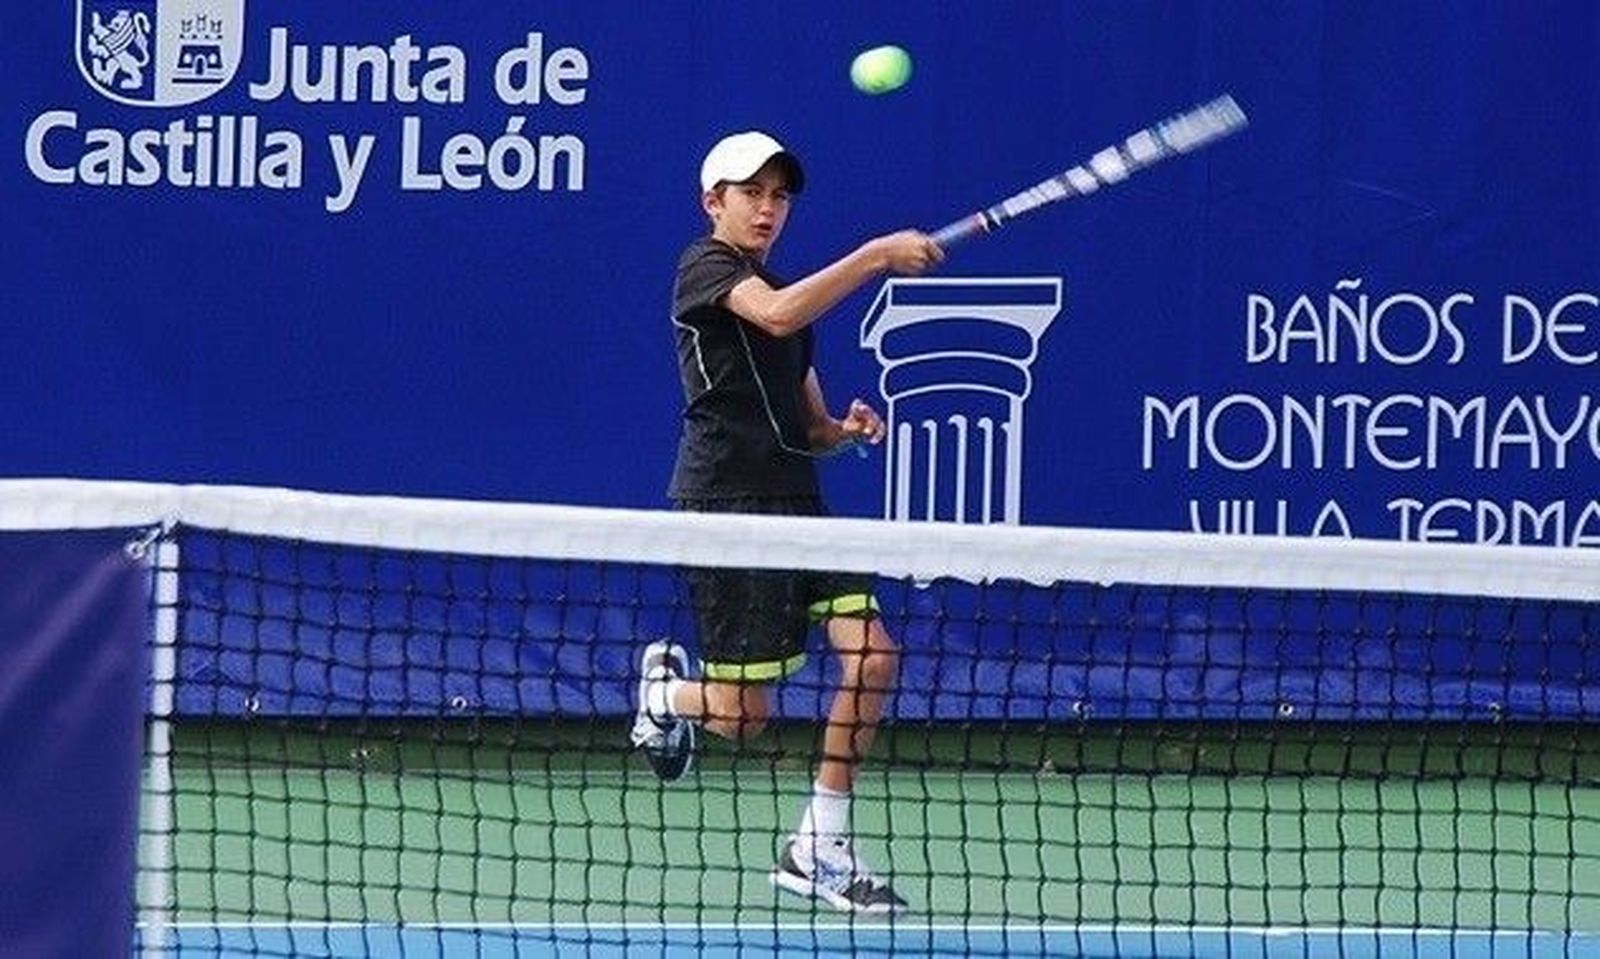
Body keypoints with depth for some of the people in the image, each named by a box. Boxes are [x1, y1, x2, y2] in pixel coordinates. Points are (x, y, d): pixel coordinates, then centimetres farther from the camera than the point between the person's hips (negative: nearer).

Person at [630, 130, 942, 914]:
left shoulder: (790, 293, 22)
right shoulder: (706, 268, -3)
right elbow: (776, 314, -26)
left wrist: (844, 430, 3)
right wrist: (877, 254, -29)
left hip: (794, 500, 8)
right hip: (724, 500, -8)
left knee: (872, 654, -9)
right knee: (744, 715, -8)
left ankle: (818, 848, 0)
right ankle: (667, 687, 29)